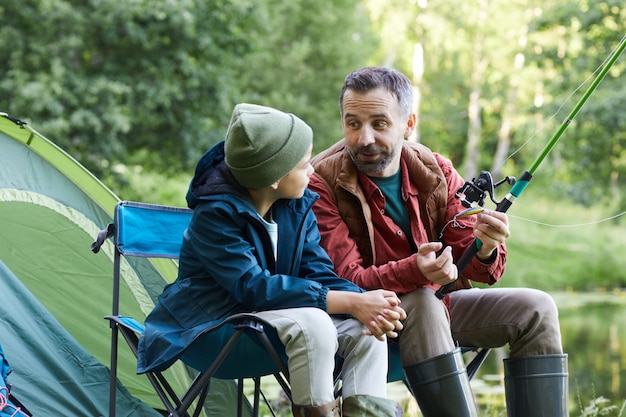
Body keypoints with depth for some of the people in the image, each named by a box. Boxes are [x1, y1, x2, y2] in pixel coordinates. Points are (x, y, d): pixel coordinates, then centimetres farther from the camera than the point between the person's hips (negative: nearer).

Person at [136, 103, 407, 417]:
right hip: (209, 331, -7)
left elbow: (319, 274, -3)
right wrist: (352, 302, -32)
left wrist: (365, 304, -26)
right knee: (311, 323, -32)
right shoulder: (215, 215, -22)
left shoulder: (297, 207, -1)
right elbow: (255, 288, -29)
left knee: (364, 328, -13)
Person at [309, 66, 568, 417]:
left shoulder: (437, 172, -3)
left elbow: (473, 267, -4)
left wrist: (485, 248, -30)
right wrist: (413, 271, -40)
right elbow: (346, 281, -21)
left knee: (535, 309, -10)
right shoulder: (322, 183, -16)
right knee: (423, 304, -35)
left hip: (436, 302, 5)